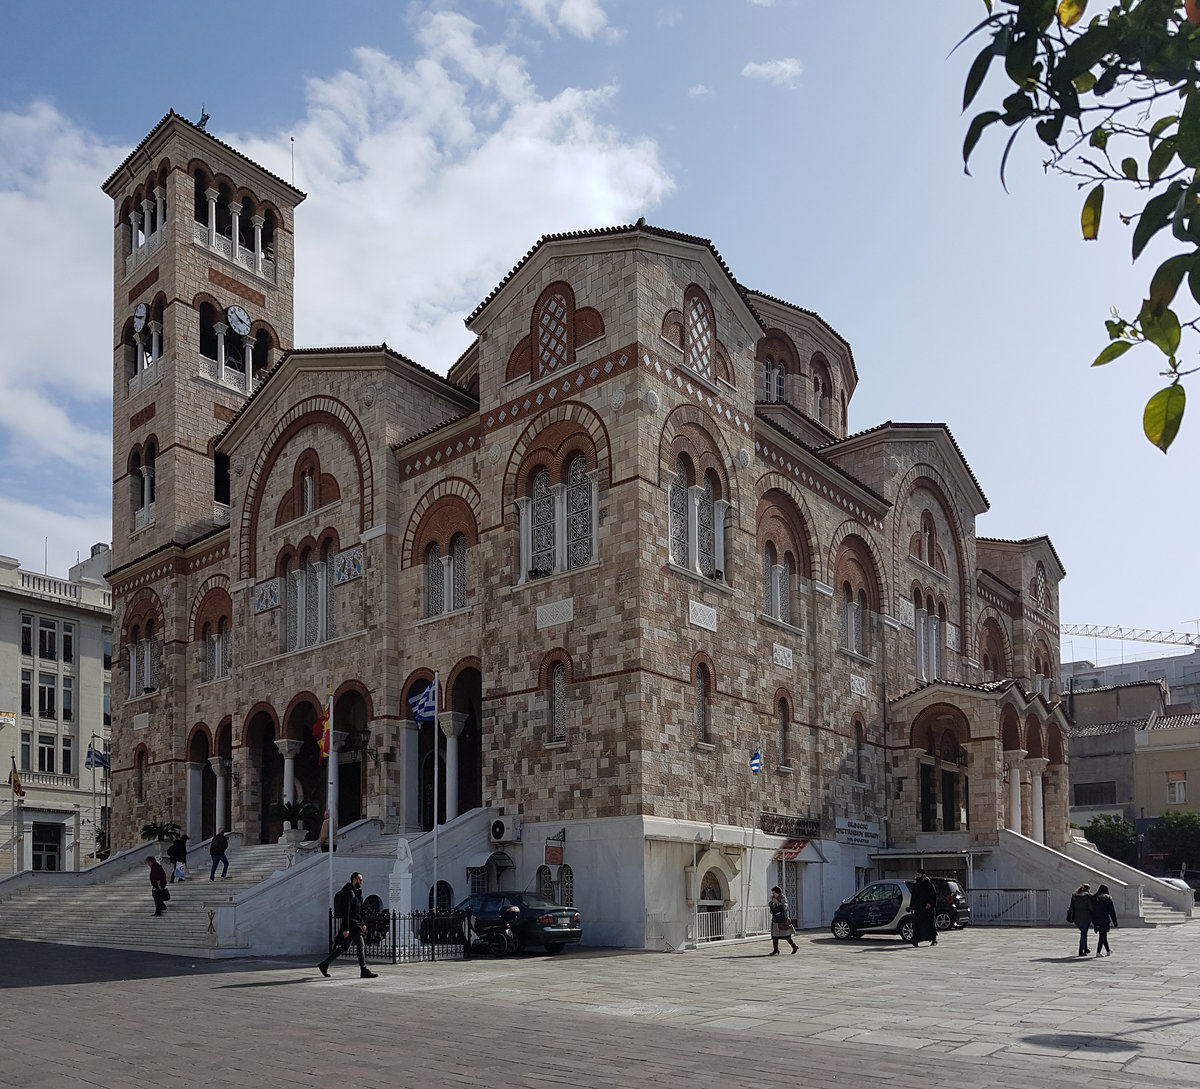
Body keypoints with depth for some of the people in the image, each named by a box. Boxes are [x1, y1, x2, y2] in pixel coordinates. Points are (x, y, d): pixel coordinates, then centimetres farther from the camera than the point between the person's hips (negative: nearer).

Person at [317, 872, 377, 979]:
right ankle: (364, 971, -3)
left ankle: (324, 965, 19)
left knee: (344, 947, 12)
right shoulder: (349, 893, -15)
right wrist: (345, 929, -22)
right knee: (360, 946, -7)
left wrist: (362, 924, 21)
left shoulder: (356, 892, 17)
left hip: (355, 924, 10)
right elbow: (345, 912, -20)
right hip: (351, 924, -10)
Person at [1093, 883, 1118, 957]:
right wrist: (1114, 921, 0)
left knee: (1103, 935, 17)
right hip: (1105, 920, -4)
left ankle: (1108, 951, 29)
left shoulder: (1095, 899, 3)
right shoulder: (1108, 899, -6)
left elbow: (1092, 910, 5)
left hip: (1097, 920, 4)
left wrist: (1093, 921, 11)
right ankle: (1098, 952, -8)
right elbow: (1112, 911, -6)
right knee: (1102, 936, -1)